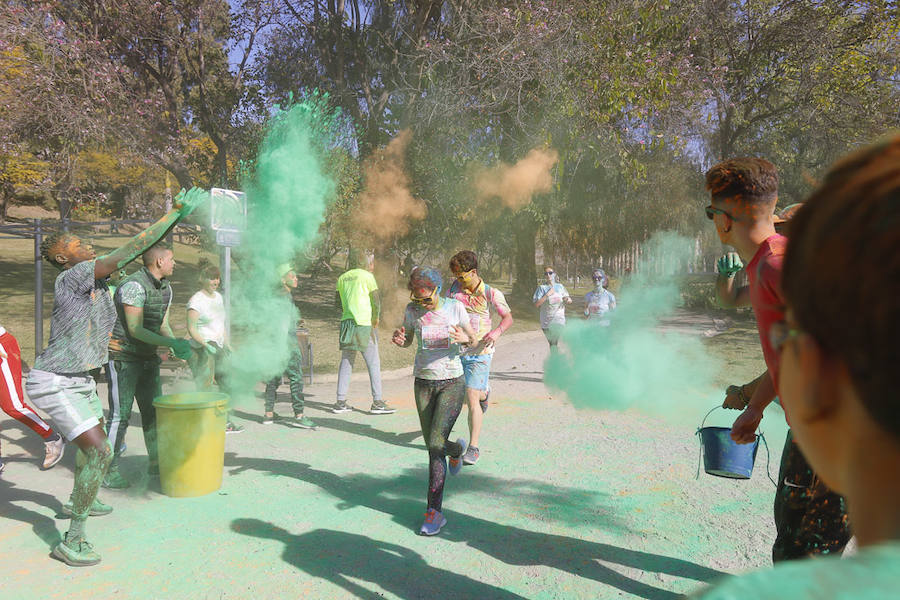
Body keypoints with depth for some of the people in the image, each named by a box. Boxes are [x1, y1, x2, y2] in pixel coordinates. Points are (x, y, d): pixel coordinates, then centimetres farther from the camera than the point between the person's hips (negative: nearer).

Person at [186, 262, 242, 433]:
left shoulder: (218, 297, 14)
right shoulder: (196, 301, -11)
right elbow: (191, 329, -15)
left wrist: (226, 345, 19)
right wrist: (205, 344, -27)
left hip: (218, 348, 8)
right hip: (201, 351, -8)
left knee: (227, 385, 9)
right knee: (204, 390, -7)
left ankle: (226, 422, 20)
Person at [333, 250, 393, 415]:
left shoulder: (343, 278, 13)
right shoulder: (367, 276, -5)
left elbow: (337, 301, 17)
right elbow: (376, 299, -9)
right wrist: (376, 318, 4)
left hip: (346, 321, 6)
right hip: (364, 323, -6)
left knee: (346, 362, 10)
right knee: (373, 363, 0)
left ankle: (340, 402, 9)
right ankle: (377, 402, -1)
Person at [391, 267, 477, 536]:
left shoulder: (455, 307, -6)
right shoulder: (412, 310, -1)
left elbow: (474, 340, 2)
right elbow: (407, 340, 14)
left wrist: (465, 339, -22)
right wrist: (398, 339, -10)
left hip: (452, 382, -3)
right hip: (423, 383, 3)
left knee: (436, 443, -15)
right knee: (433, 447, 8)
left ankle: (434, 511, -2)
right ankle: (457, 448, 45)